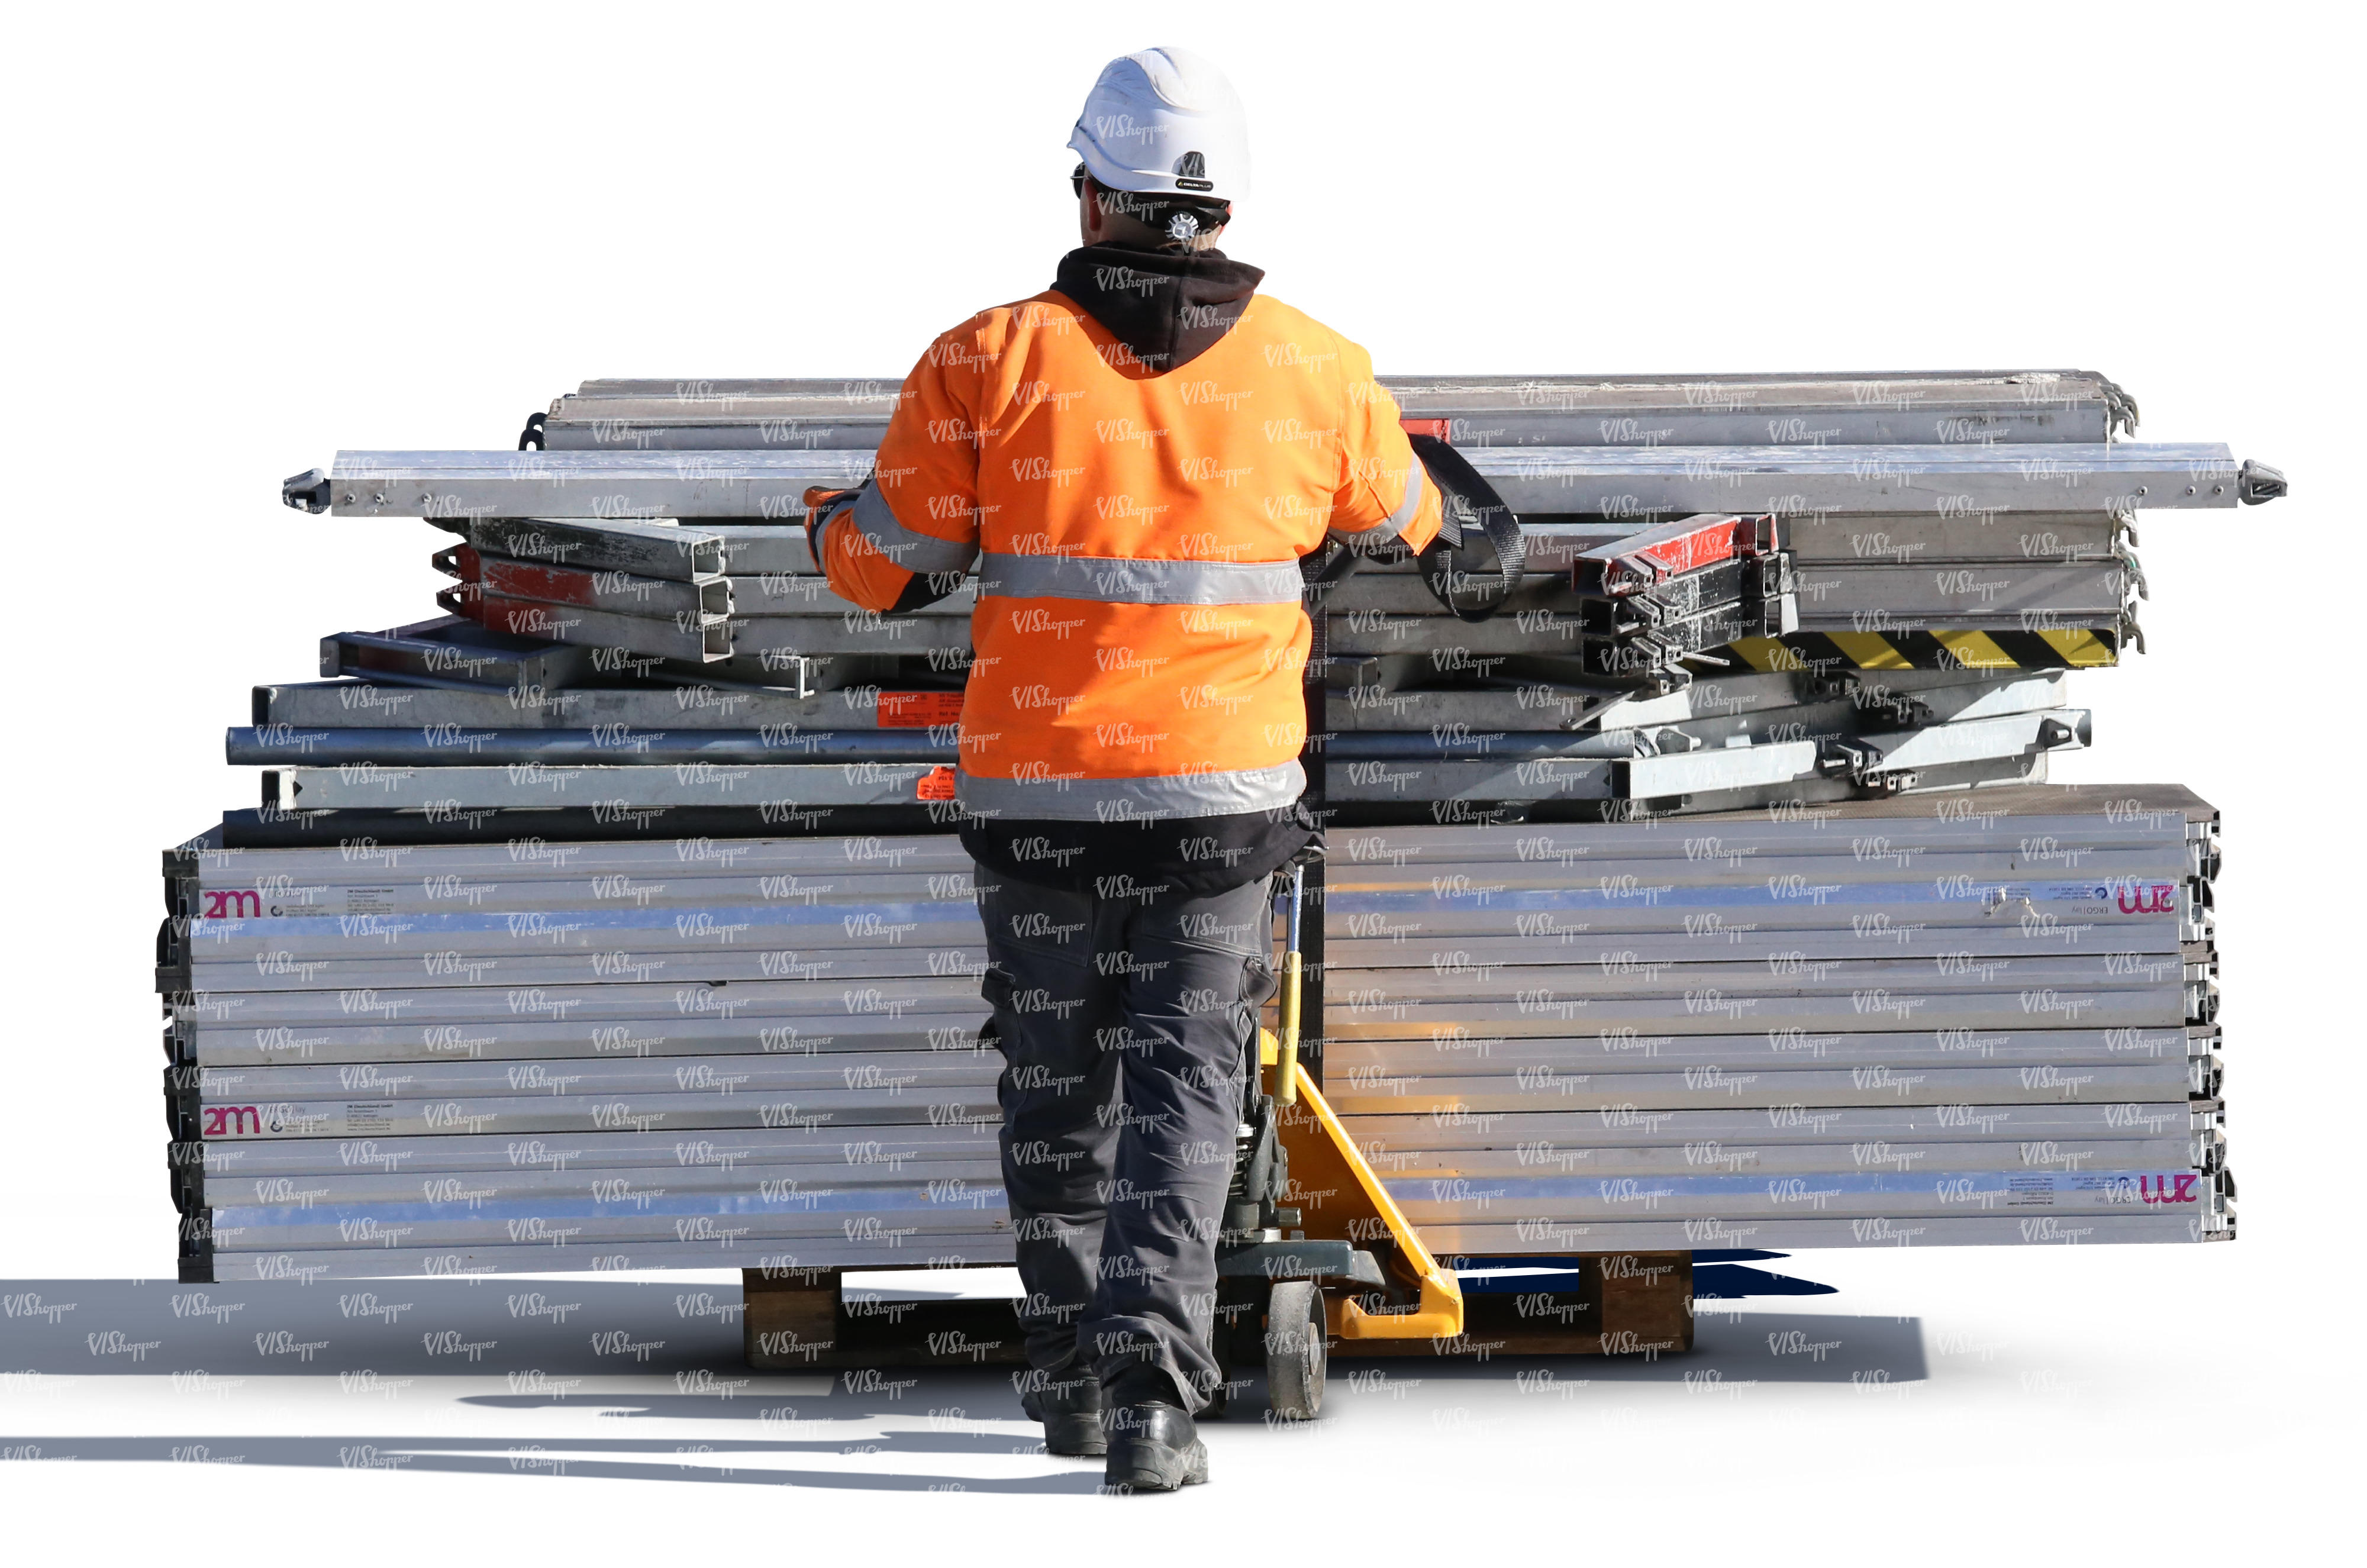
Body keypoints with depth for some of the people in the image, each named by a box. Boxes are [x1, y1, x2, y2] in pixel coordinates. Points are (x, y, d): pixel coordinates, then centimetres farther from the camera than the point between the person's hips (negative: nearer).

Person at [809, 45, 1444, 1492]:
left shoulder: (990, 360, -7)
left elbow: (892, 567, 1)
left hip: (1037, 784, 0)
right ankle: (1150, 1391, -11)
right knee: (1186, 1082, 3)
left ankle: (1073, 1373, 27)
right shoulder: (1314, 368, -2)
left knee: (1056, 1082, 16)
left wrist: (830, 519, 25)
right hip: (1225, 787, 0)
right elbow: (1402, 526, 17)